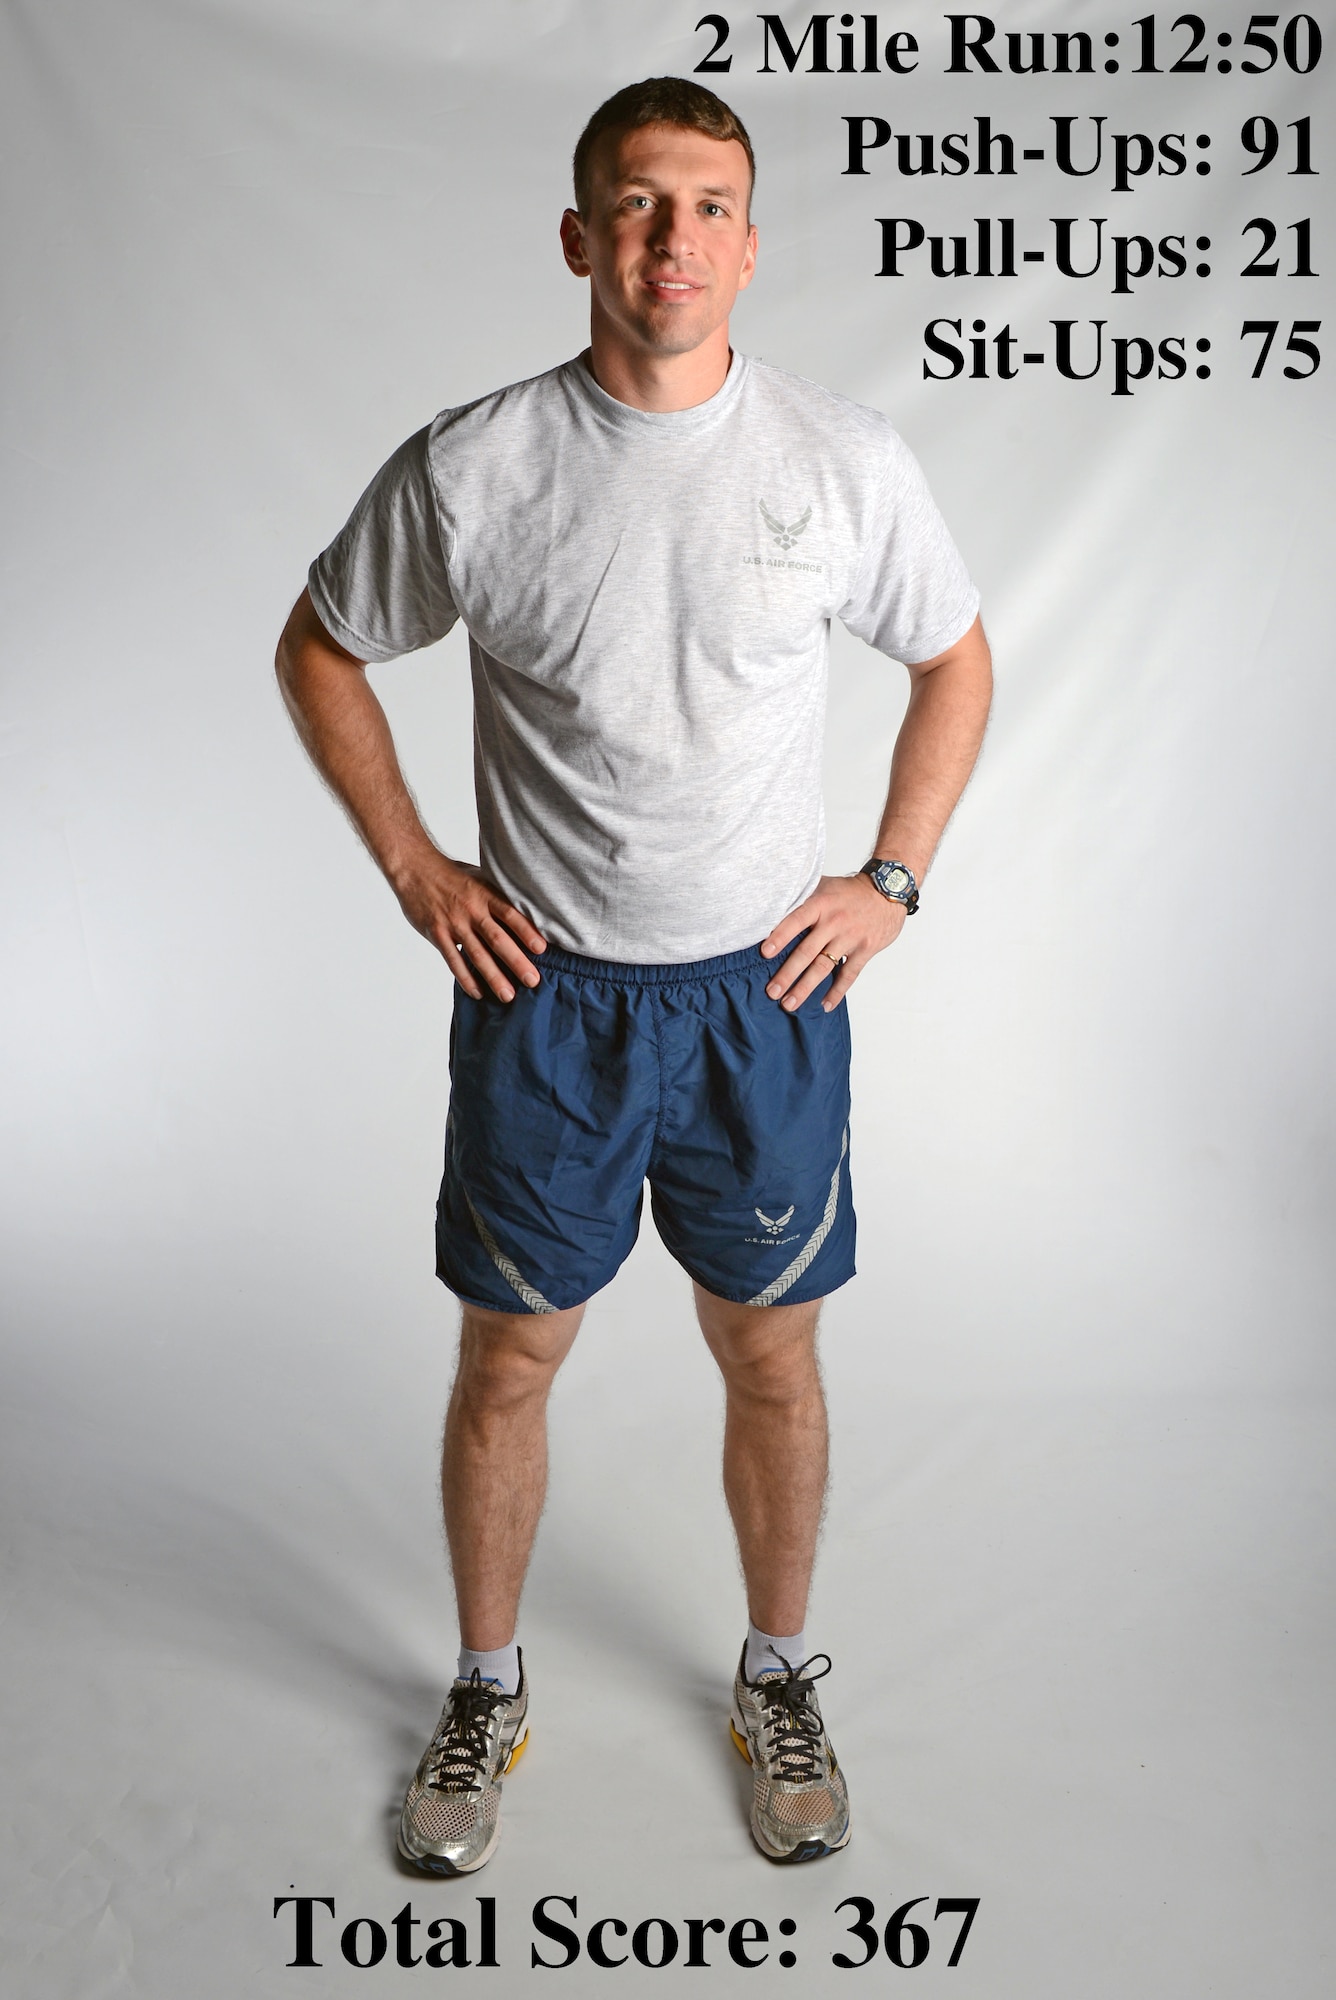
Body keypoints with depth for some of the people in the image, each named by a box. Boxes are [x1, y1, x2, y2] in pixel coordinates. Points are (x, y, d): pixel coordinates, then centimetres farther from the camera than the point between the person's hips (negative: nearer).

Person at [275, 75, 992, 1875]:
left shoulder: (846, 463, -5)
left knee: (772, 1353, 13)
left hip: (765, 987, 1)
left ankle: (780, 1678, 38)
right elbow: (318, 651, 6)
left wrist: (893, 880, 1)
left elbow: (956, 661, 10)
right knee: (508, 1358, 11)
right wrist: (414, 867, 0)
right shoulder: (473, 466, -8)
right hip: (543, 990, 0)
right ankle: (488, 1691, 36)